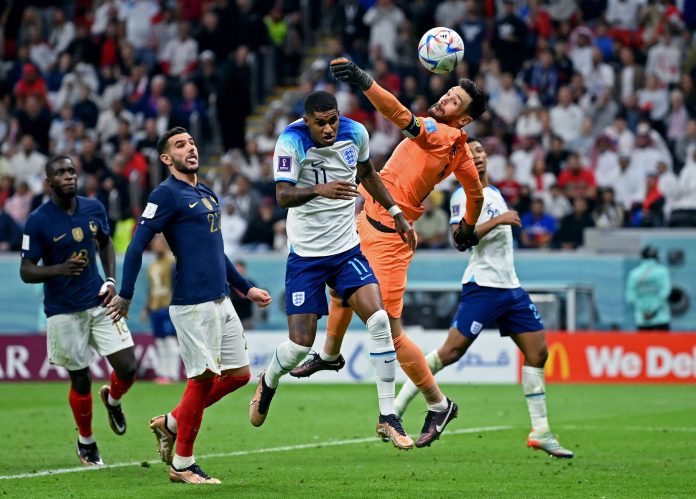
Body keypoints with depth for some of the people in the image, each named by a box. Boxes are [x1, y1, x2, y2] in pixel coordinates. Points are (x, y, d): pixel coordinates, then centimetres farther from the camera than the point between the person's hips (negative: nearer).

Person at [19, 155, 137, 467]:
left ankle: (112, 399, 32)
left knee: (127, 368, -5)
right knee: (80, 380, 4)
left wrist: (111, 280, 4)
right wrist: (59, 269, -28)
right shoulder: (38, 222, -12)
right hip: (64, 312, -3)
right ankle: (85, 442, 27)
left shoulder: (94, 209, 1)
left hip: (99, 302, 4)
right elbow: (26, 271, -10)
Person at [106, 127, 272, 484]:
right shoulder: (167, 194, -8)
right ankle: (182, 465, 6)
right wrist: (125, 296, -16)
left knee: (239, 374, 9)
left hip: (221, 301, 9)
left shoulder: (207, 194, 18)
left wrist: (245, 288, 28)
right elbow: (137, 246, -12)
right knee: (203, 378, -6)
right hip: (193, 304, -8)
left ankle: (170, 423, 22)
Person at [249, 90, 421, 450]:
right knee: (301, 343, -5)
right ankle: (268, 383, 32)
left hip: (347, 249, 3)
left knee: (379, 320, -17)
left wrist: (396, 213, 17)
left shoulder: (355, 133, -4)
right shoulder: (291, 142, -18)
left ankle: (387, 417, -10)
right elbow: (283, 196, -29)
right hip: (306, 254, -3)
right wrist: (319, 190, -47)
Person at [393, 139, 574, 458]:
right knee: (452, 351, -13)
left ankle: (540, 432, 4)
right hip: (482, 286, -8)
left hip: (510, 287, 8)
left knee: (538, 351, 1)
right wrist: (497, 221, -24)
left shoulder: (494, 193, 18)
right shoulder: (464, 195, -7)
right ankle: (396, 408, -4)